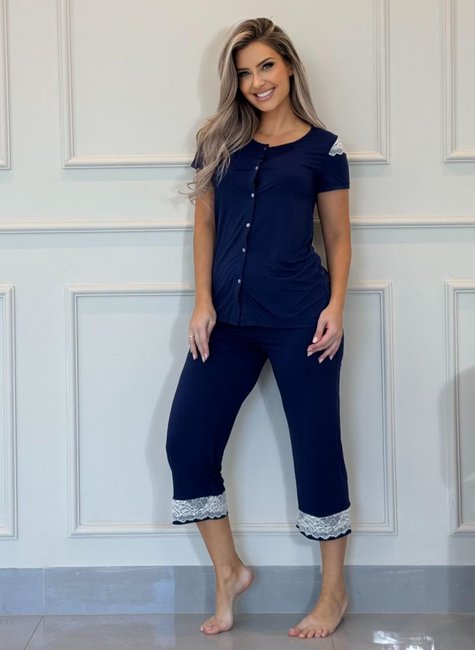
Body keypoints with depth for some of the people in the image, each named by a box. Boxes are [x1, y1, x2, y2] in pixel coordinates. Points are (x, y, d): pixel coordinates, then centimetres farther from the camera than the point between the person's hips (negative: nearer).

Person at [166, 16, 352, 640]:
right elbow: (205, 224, 10)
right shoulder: (219, 141, 10)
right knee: (186, 442, -1)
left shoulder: (322, 148, 3)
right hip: (228, 319, 4)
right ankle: (229, 572, 19)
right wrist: (203, 302, 0)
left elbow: (339, 238, 6)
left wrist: (335, 306, -8)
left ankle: (335, 592, 20)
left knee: (317, 446, 3)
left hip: (299, 319, -3)